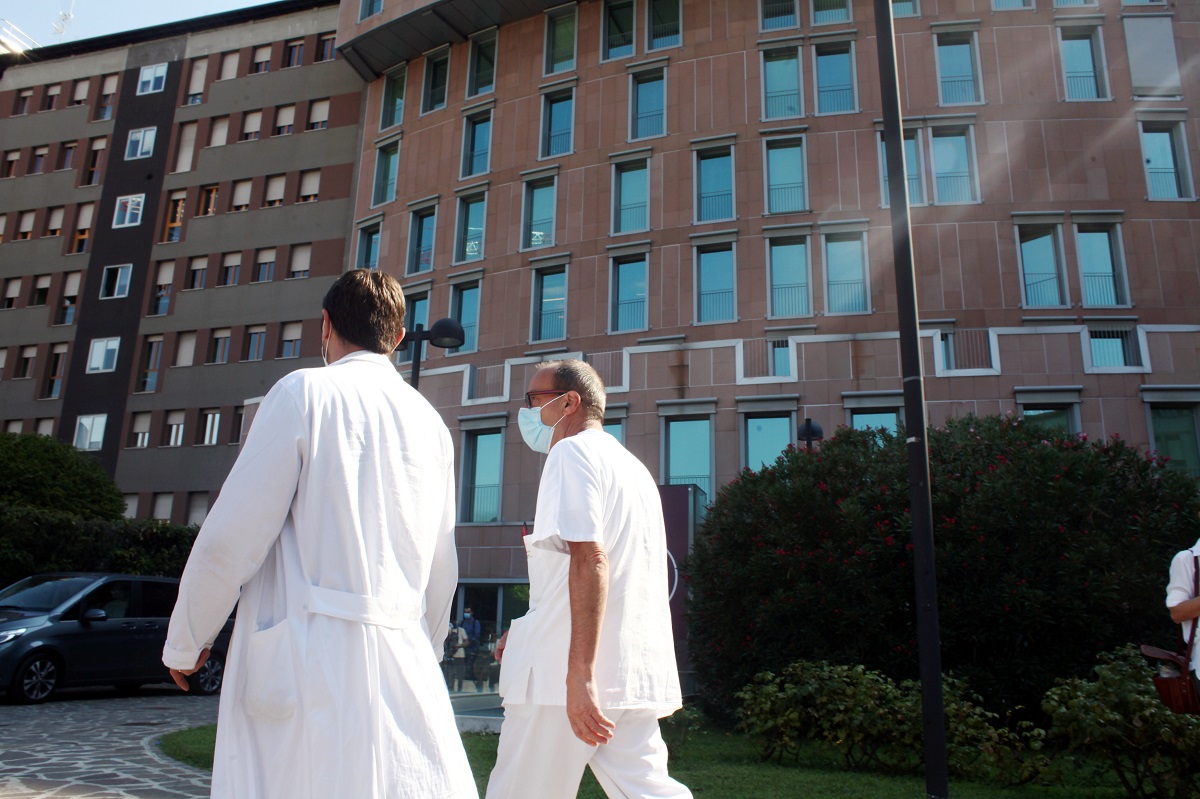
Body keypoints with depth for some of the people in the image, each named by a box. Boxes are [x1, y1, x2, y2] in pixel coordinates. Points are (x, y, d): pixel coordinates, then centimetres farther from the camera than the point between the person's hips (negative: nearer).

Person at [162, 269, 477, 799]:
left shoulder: (305, 392, -4)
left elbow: (231, 539, -7)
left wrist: (185, 641, 8)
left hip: (306, 656, -5)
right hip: (403, 658, 5)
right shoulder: (431, 423, 11)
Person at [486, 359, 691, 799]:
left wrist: (580, 675, -25)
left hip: (572, 673, -8)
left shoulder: (572, 452, -7)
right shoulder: (631, 465, 21)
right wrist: (530, 630, 29)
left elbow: (589, 559, -20)